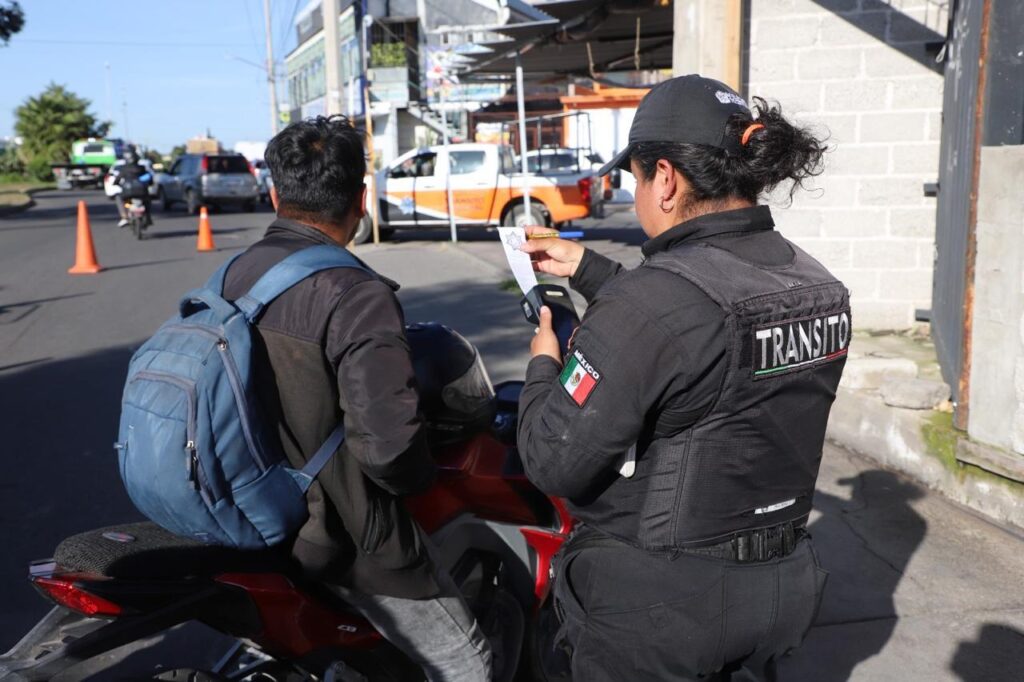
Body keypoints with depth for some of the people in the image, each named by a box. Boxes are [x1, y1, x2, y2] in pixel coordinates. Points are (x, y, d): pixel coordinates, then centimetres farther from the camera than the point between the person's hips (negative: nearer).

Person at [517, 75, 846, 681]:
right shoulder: (821, 288, -2)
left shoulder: (653, 297, -28)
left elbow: (554, 462, -23)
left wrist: (543, 367, -5)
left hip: (655, 609, -7)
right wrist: (590, 271, 18)